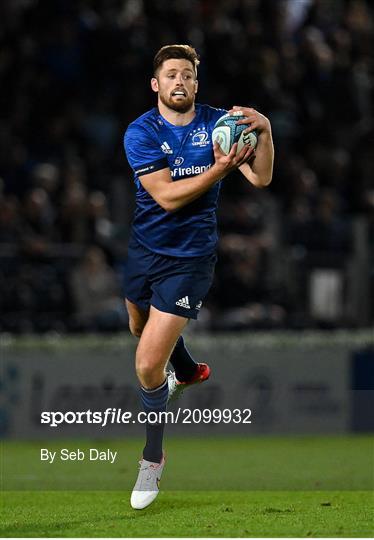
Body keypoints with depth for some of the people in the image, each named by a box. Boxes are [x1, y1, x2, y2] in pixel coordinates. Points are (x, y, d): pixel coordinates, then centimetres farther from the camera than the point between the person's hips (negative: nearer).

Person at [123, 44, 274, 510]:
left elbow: (261, 178, -14)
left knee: (147, 364, -11)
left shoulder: (218, 122, -8)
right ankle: (189, 371, 64)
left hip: (189, 257, -3)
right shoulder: (141, 133, -13)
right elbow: (167, 196, -22)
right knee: (143, 329, 30)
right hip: (144, 248, 3)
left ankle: (153, 458, 10)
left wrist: (264, 131, -31)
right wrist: (218, 170, -33)